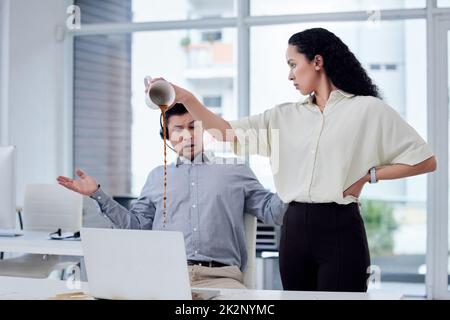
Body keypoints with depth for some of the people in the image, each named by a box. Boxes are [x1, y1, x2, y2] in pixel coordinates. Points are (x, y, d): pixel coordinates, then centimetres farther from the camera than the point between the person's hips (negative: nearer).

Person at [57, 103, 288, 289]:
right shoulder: (158, 176, 25)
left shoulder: (235, 171, 19)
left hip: (219, 276, -1)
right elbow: (135, 224, 23)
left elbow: (272, 211, 15)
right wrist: (98, 194, 16)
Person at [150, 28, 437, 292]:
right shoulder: (285, 116, 13)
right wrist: (186, 98, -3)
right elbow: (230, 135, 6)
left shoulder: (367, 109, 0)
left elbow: (425, 160, 1)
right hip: (295, 229, 5)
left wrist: (368, 175, -5)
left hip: (339, 229, -5)